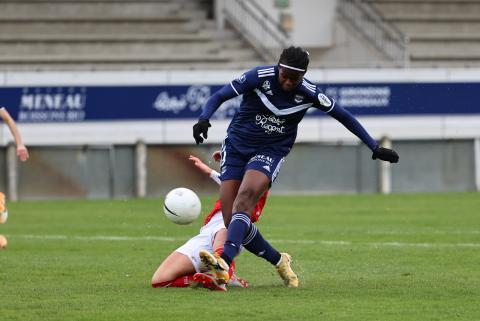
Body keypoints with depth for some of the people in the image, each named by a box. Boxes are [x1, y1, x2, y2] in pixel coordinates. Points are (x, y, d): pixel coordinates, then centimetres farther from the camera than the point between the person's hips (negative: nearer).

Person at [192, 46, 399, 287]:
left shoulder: (309, 93, -9)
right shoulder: (259, 77, -13)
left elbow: (343, 116, 6)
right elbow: (219, 97, -8)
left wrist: (374, 147, 6)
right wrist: (204, 119, -28)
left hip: (270, 152, -1)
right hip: (236, 146, 1)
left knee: (243, 200, -31)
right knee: (232, 222, -8)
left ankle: (224, 262, -46)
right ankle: (279, 262, 13)